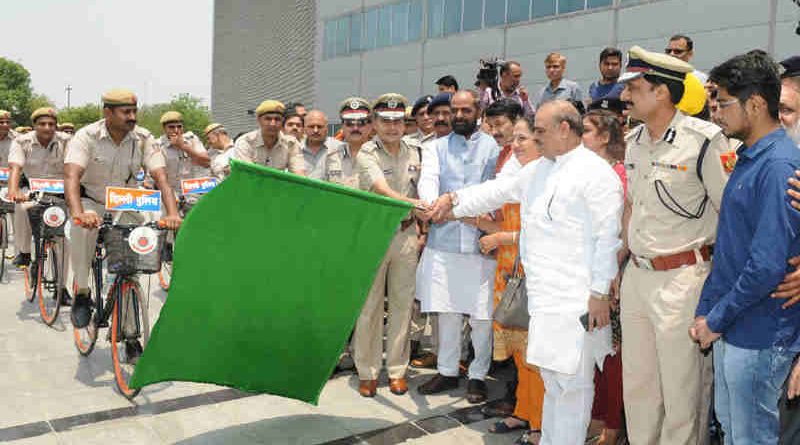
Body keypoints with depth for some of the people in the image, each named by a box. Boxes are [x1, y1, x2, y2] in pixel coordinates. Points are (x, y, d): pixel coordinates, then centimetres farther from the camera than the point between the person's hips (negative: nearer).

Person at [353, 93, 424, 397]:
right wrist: (413, 203, -39)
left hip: (406, 234, 4)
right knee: (369, 305, 1)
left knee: (402, 303, 8)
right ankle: (367, 371, 13)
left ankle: (397, 369, 19)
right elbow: (382, 190, -24)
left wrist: (421, 229, 10)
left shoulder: (414, 153, 9)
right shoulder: (367, 154, -7)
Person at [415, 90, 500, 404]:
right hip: (443, 239, 2)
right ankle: (447, 371, 25)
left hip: (480, 241, -2)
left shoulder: (493, 148, 7)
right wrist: (429, 204, -28)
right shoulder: (437, 147, 12)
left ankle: (478, 375, 19)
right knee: (446, 311, 10)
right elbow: (428, 178, -6)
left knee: (481, 315, 3)